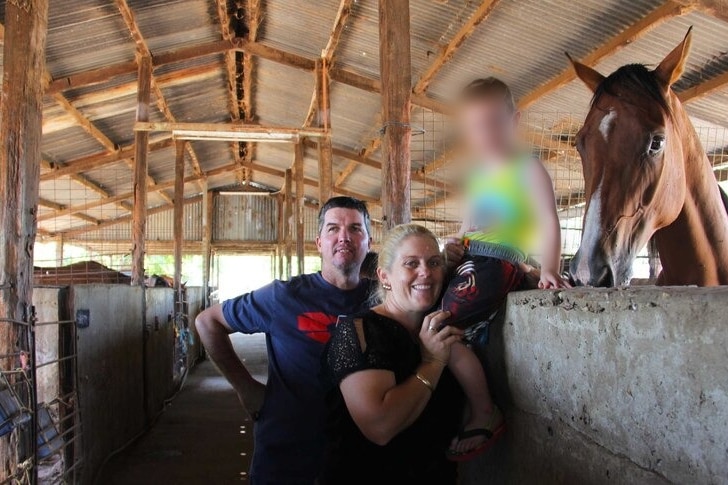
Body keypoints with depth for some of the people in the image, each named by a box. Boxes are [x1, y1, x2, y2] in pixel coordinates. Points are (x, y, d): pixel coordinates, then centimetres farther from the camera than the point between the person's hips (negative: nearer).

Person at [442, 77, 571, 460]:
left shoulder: (528, 170, 1)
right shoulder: (476, 178, 22)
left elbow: (549, 222, -9)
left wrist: (549, 270, -23)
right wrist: (454, 246, 4)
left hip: (496, 262, -9)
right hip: (468, 261, 9)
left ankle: (484, 415, -7)